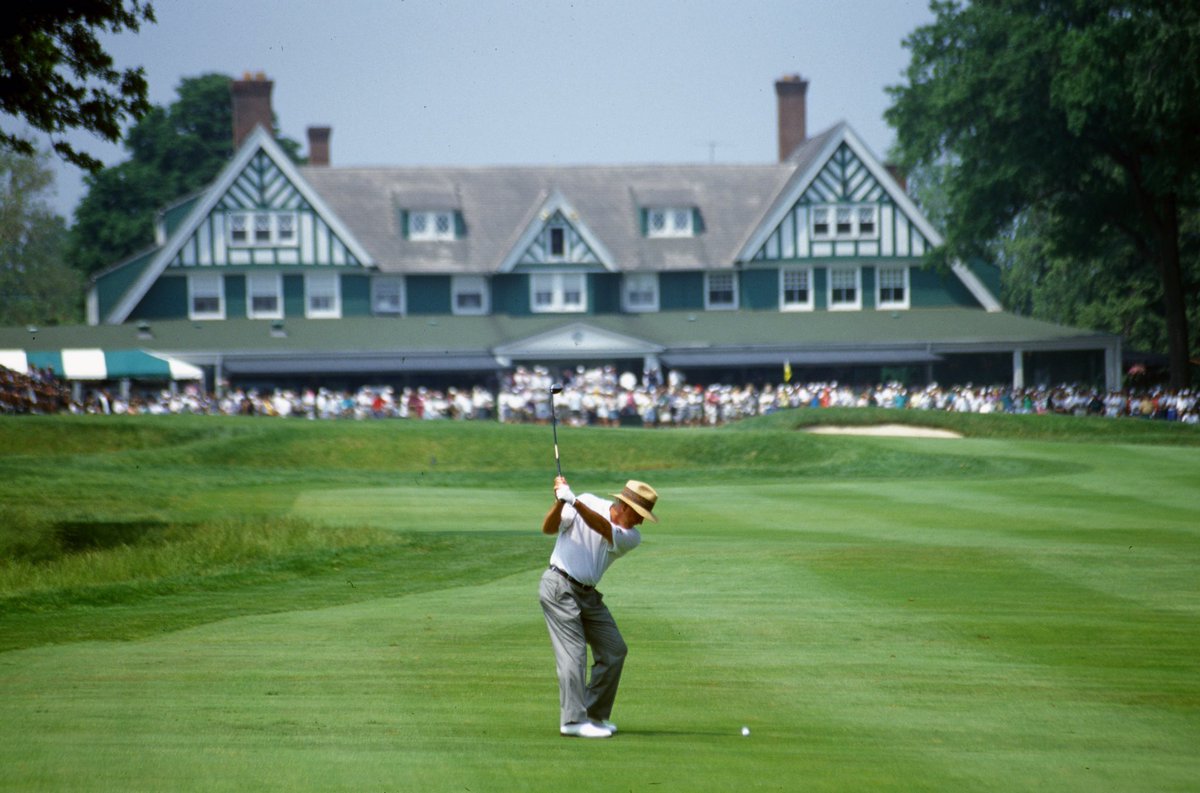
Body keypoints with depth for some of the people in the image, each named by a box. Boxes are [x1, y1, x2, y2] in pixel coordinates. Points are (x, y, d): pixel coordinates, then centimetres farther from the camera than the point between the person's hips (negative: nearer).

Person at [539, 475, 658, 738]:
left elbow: (604, 528, -23)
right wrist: (560, 503, -32)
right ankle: (573, 720, -15)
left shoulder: (632, 537, -2)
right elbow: (548, 529, -12)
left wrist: (574, 501, -38)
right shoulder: (588, 502, -9)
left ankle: (595, 715, 15)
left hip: (588, 595, 6)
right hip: (560, 586, -6)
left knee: (614, 650, 4)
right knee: (573, 652, -14)